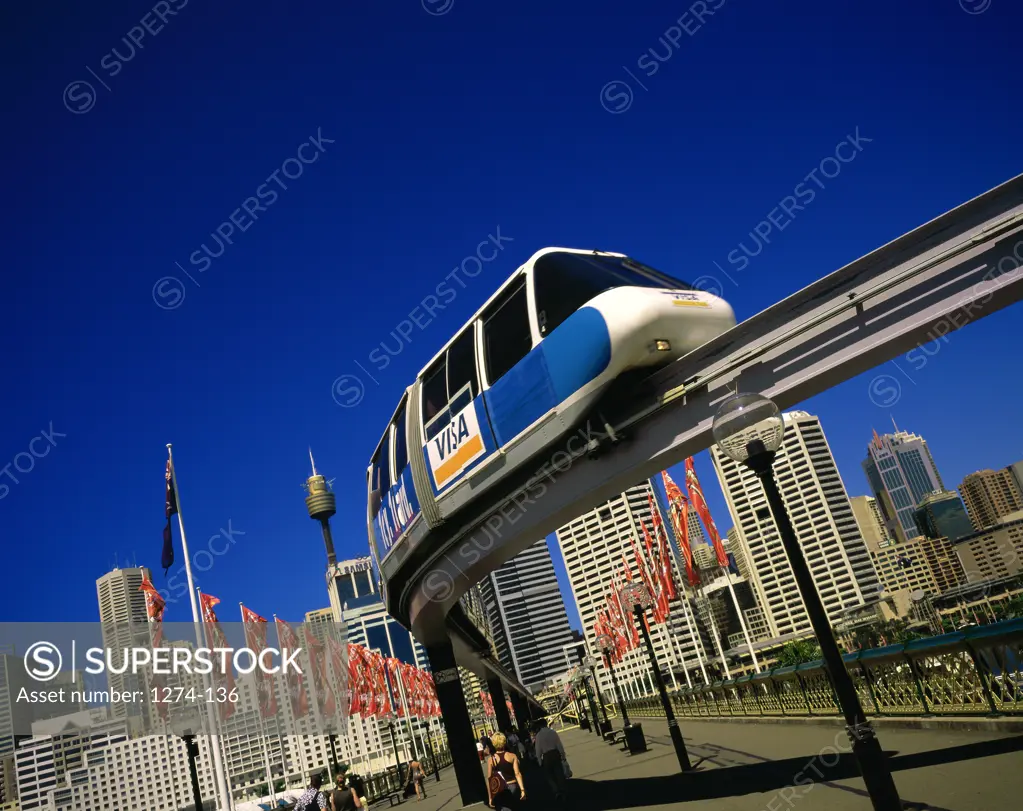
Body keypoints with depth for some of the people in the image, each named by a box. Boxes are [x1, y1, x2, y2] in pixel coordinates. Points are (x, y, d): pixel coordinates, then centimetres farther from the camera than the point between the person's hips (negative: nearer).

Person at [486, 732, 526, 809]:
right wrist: (522, 789, -14)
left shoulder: (491, 759, -3)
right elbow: (517, 774, -12)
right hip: (513, 787, 1)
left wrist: (490, 797, -1)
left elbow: (489, 779, -5)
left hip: (500, 790, -1)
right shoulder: (512, 756, -3)